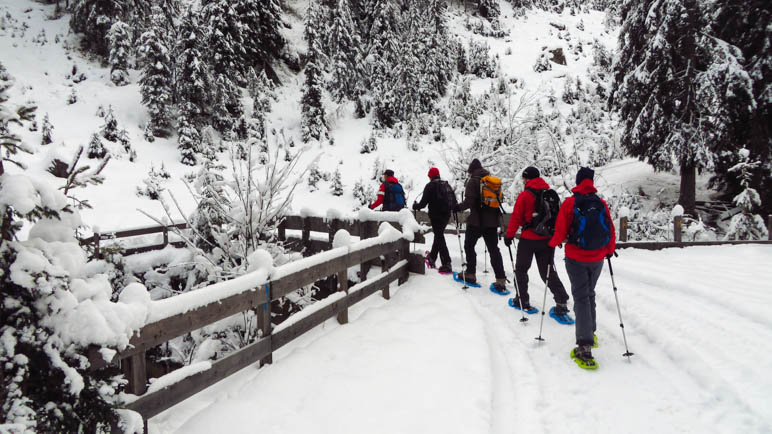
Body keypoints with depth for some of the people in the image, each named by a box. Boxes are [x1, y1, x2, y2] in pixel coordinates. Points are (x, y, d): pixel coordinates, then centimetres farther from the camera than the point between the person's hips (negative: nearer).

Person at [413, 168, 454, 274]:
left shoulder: (430, 185, -7)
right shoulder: (446, 185, 11)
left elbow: (423, 203, -10)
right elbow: (454, 202, 12)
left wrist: (415, 206, 10)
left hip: (436, 215, -6)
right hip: (446, 215, 7)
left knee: (439, 238, -5)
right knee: (439, 235, 21)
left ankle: (447, 265, -11)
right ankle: (432, 258, 34)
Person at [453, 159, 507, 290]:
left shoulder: (473, 181, -8)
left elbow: (469, 201, -17)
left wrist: (458, 207, -3)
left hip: (476, 221, -6)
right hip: (492, 221, 6)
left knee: (469, 246, 12)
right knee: (493, 249, 5)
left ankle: (470, 274, 17)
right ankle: (501, 280, -2)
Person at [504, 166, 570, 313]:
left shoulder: (525, 195, -11)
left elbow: (516, 217, -10)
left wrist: (509, 235, -1)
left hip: (529, 239, -5)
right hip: (548, 239, 5)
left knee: (521, 269, 13)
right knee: (547, 271, 12)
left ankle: (523, 300, 18)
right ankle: (562, 300, 0)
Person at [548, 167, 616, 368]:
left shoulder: (569, 203, -10)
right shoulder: (601, 203, -1)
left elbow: (561, 232, -9)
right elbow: (611, 230, 4)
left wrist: (552, 244, 11)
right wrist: (610, 250, 21)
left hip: (576, 258, -3)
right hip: (597, 259, 3)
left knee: (581, 298, -2)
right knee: (589, 294, 23)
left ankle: (584, 347, -11)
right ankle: (590, 332, 37)